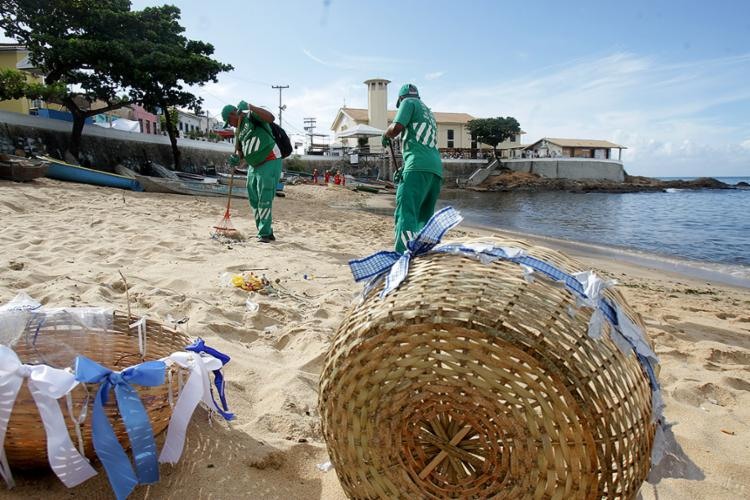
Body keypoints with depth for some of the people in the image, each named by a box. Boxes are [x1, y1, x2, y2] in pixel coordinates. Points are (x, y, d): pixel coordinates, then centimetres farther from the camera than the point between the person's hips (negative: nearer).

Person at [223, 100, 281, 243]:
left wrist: (249, 107, -32)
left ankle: (265, 234, -7)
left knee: (265, 200, -12)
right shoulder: (238, 131, 15)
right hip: (253, 166, 10)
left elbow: (270, 118, -28)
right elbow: (240, 151, 19)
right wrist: (236, 158, -4)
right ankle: (267, 232, 18)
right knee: (254, 201, 10)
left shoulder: (252, 116, -8)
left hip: (269, 163, -9)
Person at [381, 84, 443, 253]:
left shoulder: (409, 102, 10)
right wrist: (404, 168, 34)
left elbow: (397, 127, -6)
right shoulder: (429, 113, 33)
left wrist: (385, 136, 14)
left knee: (405, 215, -17)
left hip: (419, 168, -8)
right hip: (436, 169, 8)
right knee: (424, 218, 13)